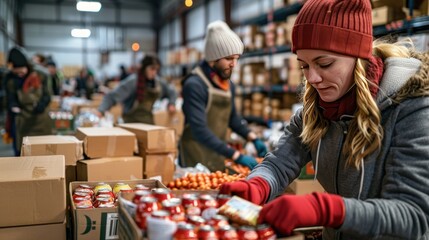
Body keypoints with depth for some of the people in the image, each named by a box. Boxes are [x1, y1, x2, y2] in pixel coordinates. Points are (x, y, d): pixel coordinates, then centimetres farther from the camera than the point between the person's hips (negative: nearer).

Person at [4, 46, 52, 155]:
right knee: (21, 153, 2)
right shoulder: (9, 79, -3)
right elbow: (10, 99, -6)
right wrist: (13, 107, -30)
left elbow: (46, 96, -4)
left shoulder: (40, 76, -4)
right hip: (21, 123, 0)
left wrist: (41, 105, -27)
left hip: (41, 122, 0)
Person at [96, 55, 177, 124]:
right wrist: (101, 110, -27)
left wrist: (171, 103, 5)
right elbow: (111, 96, -16)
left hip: (149, 120, 6)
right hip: (132, 121, -5)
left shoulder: (158, 82, 4)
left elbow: (171, 92, 22)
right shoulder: (132, 81, -14)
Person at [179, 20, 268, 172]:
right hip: (196, 159, -7)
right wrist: (237, 156, -29)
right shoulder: (194, 85, -20)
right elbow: (200, 131, -27)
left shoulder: (229, 85, 5)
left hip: (219, 157, 7)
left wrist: (254, 139, 5)